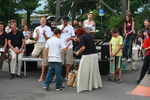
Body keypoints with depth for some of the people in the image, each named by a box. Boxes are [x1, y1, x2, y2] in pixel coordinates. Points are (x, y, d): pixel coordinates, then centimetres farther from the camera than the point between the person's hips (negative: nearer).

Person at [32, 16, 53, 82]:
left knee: (44, 60, 0)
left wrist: (44, 34, -17)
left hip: (45, 44, -1)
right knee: (34, 54, -29)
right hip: (38, 44, 1)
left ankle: (42, 76, 9)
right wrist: (37, 34, -10)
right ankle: (39, 54, 9)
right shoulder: (37, 28, 10)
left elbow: (48, 39, -3)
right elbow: (35, 39, 7)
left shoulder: (48, 28, 4)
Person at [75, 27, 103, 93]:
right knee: (94, 70, 16)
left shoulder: (82, 37, -7)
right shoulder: (90, 35, 14)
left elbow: (83, 48, -16)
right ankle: (95, 84, 25)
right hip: (95, 54, 7)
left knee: (84, 71, 1)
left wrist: (78, 53, 0)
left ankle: (84, 86, 2)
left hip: (87, 56, -7)